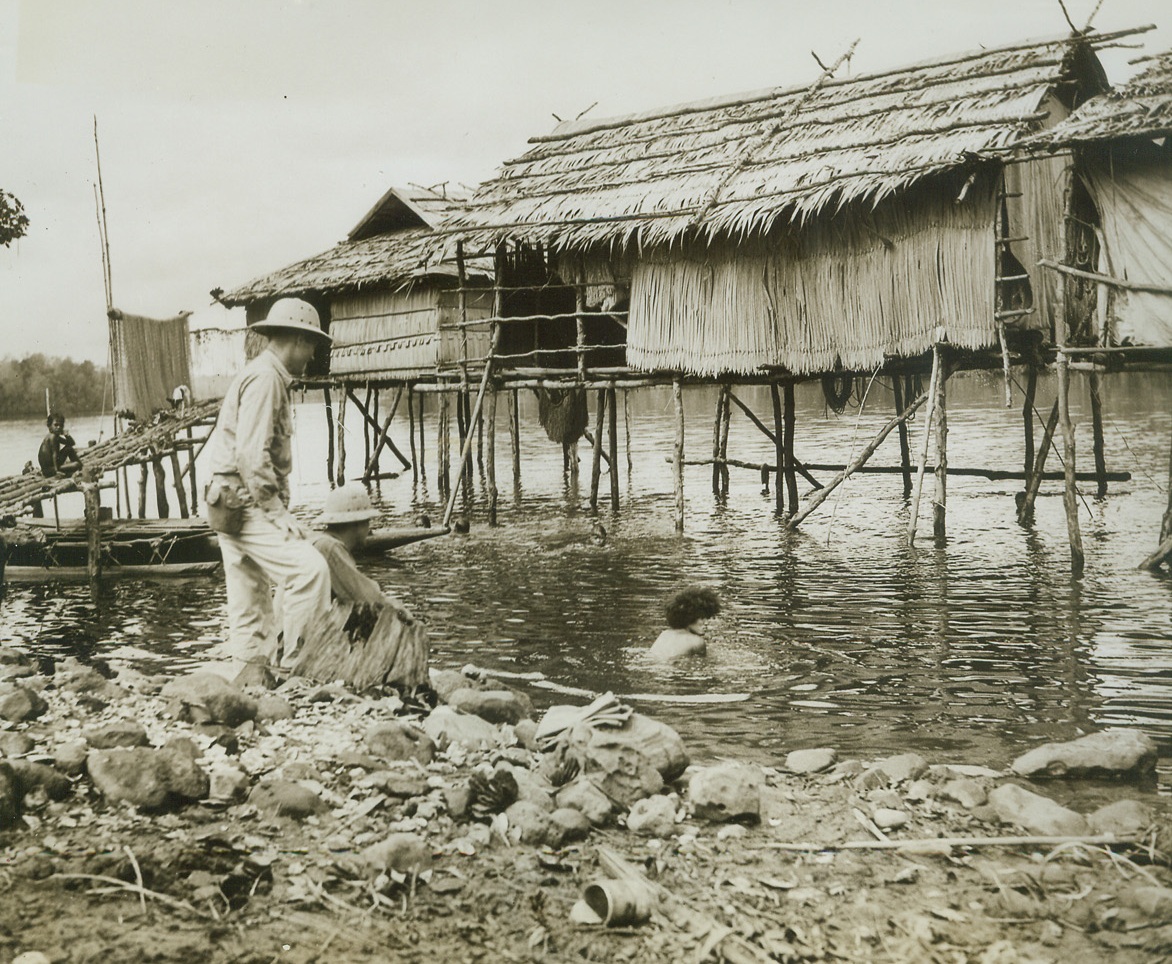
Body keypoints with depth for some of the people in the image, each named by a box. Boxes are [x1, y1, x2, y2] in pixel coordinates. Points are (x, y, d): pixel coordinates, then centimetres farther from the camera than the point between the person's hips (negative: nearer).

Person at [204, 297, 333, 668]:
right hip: (246, 504, -11)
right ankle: (296, 663, -17)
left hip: (237, 506, 11)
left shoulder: (268, 377, 21)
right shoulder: (264, 377, -12)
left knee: (250, 615, 13)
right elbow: (251, 454, -22)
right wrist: (277, 512, -21)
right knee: (309, 568, -21)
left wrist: (275, 507, 16)